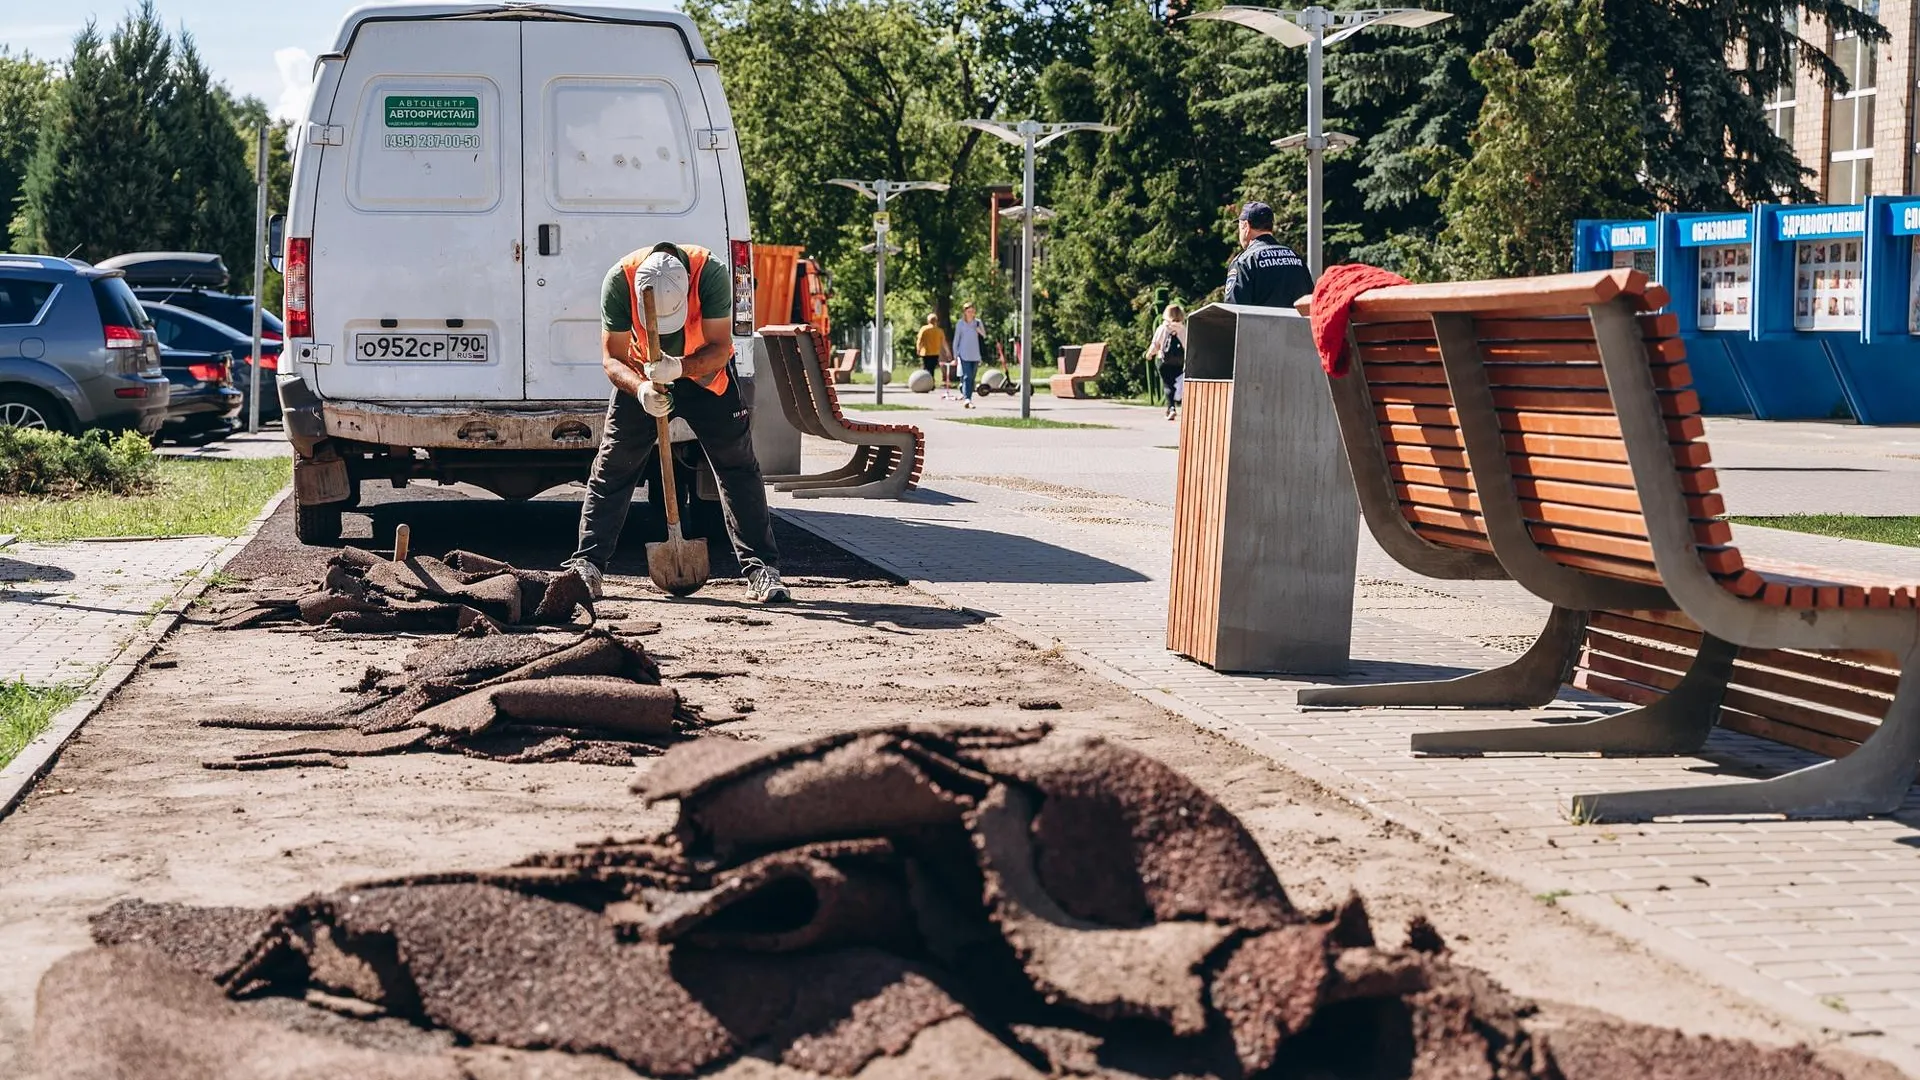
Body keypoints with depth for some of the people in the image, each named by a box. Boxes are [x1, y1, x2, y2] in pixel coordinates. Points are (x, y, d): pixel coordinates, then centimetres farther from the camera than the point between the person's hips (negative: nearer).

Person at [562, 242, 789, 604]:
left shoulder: (711, 272, -33)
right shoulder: (619, 280, -30)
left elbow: (720, 349, -29)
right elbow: (612, 358, -22)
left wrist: (679, 367, -47)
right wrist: (640, 389, -42)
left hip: (705, 372, -1)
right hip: (641, 380, 1)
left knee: (738, 468, -7)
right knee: (612, 468, -4)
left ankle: (762, 569, -6)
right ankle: (587, 565, 2)